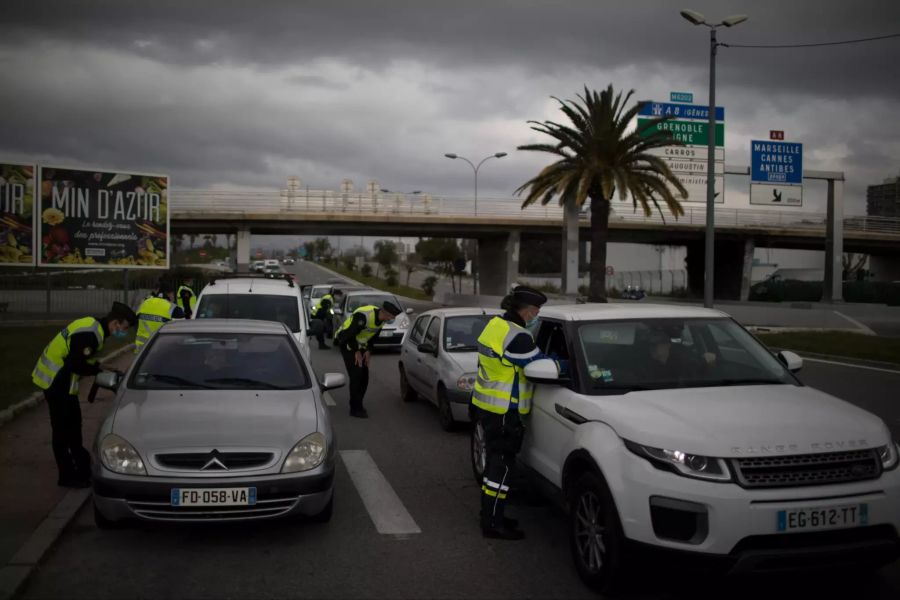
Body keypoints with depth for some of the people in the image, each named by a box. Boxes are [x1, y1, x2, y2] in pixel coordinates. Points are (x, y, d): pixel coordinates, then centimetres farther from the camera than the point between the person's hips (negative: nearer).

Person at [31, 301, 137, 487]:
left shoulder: (92, 326, 8)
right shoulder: (90, 334, -25)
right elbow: (77, 365, -26)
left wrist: (100, 367, 3)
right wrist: (100, 369, -12)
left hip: (57, 378, 10)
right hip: (56, 380, -10)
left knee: (73, 423, 19)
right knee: (62, 429, -1)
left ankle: (82, 467, 32)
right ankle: (67, 476, 8)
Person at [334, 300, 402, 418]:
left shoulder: (382, 320, -5)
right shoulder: (363, 316, -32)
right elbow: (350, 334, -27)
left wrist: (367, 351, 1)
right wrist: (356, 352, -17)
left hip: (360, 345, 8)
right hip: (347, 343, -8)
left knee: (364, 376, 5)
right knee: (356, 375, -13)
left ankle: (357, 405, 19)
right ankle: (355, 409, -7)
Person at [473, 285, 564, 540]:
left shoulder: (496, 324, 9)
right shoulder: (517, 336, -22)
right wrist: (568, 364, 0)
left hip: (487, 403, 10)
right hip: (503, 410, -10)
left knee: (496, 460, 17)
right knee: (501, 464, -4)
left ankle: (490, 514, 26)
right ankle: (493, 523, 1)